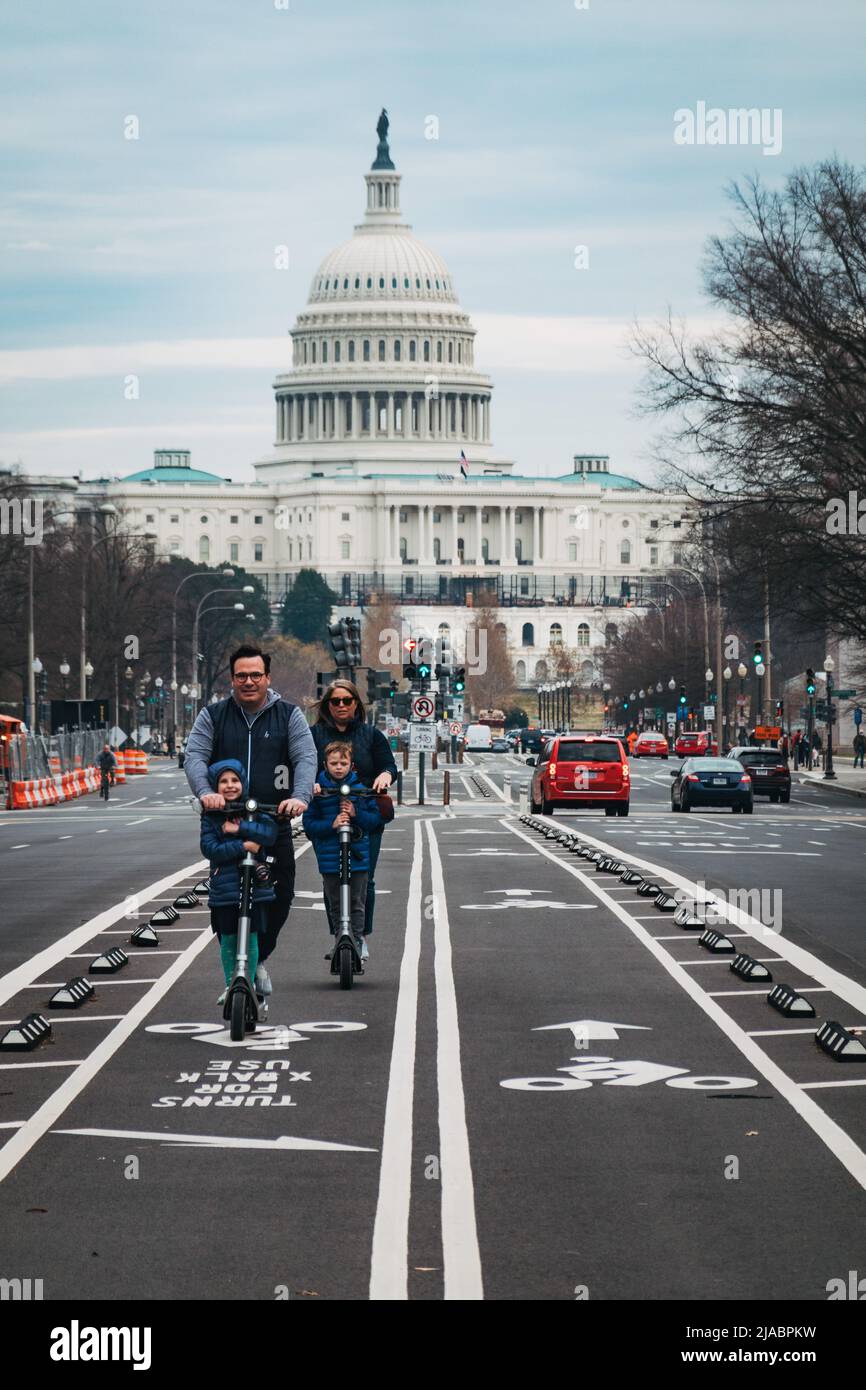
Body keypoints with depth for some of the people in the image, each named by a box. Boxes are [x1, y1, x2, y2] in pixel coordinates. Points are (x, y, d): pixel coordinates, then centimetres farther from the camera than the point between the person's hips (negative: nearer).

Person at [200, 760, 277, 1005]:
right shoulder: (211, 815, -1)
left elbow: (270, 832, -13)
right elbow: (209, 849, -11)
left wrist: (239, 828, -21)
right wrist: (243, 846, -19)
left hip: (254, 884, 0)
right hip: (224, 886, 0)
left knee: (251, 937, 3)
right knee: (228, 939, 6)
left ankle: (251, 983, 16)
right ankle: (230, 985, 19)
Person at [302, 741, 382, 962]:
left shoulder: (361, 788, 2)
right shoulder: (318, 790, 0)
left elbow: (376, 819, 4)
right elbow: (309, 824, -1)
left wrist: (356, 814, -14)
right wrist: (331, 824, -17)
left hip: (358, 855, 0)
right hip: (329, 857, 0)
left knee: (357, 902, 2)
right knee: (335, 904, 7)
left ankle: (358, 941, 10)